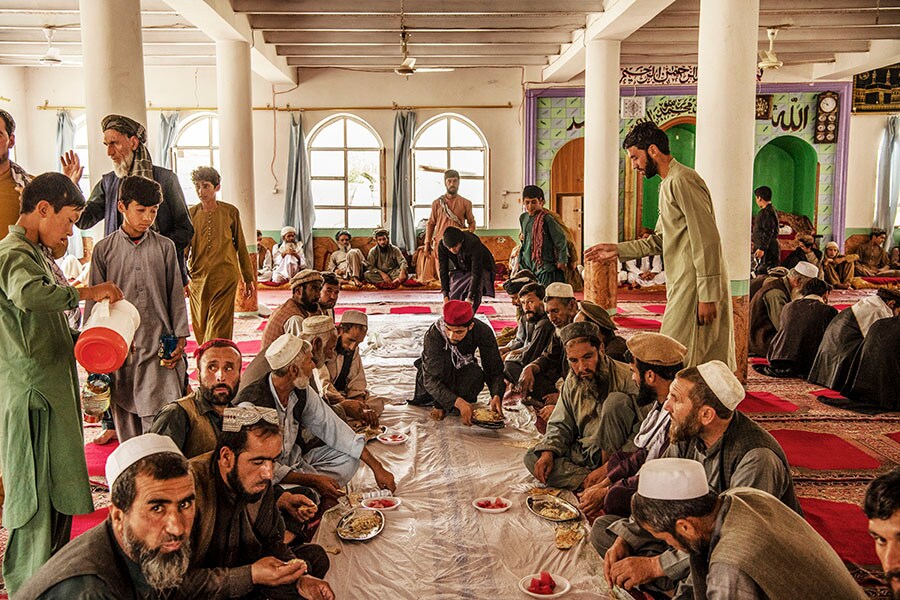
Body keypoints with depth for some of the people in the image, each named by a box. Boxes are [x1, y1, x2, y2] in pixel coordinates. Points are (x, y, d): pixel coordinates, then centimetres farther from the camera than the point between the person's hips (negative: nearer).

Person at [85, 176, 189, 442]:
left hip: (160, 344, -1)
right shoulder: (104, 249, 4)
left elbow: (176, 295, 7)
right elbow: (94, 300, 7)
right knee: (125, 414, 8)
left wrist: (180, 338, 2)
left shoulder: (165, 247, 5)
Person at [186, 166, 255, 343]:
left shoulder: (230, 212, 3)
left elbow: (241, 246, 9)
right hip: (198, 277, 2)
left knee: (219, 328, -8)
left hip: (225, 277, -2)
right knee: (200, 327, 11)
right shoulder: (191, 214, 5)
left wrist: (248, 278, 11)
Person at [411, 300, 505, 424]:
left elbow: (494, 368, -22)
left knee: (477, 375, -32)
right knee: (443, 359, -35)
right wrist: (458, 402, -51)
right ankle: (439, 405, -16)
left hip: (462, 368, 2)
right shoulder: (433, 335, -34)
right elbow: (431, 379, -38)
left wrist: (496, 395, -41)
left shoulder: (483, 331, -28)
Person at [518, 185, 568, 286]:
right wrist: (520, 259, 22)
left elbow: (561, 239, -10)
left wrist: (562, 261, -11)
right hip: (527, 265, 7)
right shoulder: (523, 218, 11)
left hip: (544, 265, -6)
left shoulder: (547, 218, -11)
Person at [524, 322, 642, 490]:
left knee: (617, 400, -28)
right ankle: (589, 481, -27)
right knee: (532, 459, -11)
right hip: (583, 451, 5)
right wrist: (548, 452, -9)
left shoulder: (624, 376, -15)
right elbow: (560, 425, 12)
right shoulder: (572, 382, 5)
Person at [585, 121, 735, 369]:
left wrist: (706, 296, -21)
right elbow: (659, 241, 24)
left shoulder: (682, 180, -13)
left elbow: (707, 240, -19)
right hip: (684, 286, 10)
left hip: (696, 288, -10)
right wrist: (617, 250, 18)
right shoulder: (668, 184, 20)